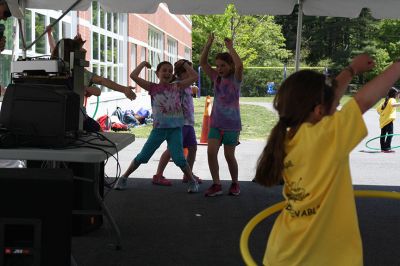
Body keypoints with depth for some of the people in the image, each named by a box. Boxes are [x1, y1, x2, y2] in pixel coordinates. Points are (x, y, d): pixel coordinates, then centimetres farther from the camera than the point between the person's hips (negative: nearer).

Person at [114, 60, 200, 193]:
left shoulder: (176, 86, 5)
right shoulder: (153, 87, 1)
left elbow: (194, 76, 2)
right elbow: (133, 76, -7)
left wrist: (184, 64, 9)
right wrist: (143, 63, 5)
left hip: (175, 128, 0)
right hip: (159, 128, 0)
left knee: (178, 158, -9)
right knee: (143, 156, 6)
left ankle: (192, 181, 10)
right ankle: (124, 178, 21)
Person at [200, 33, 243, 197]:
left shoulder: (235, 79, -7)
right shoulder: (216, 78, 6)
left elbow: (239, 65, -28)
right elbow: (202, 63, 0)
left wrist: (230, 47, -20)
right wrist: (208, 44, -9)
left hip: (231, 124, -4)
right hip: (215, 122, 4)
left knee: (229, 155, 4)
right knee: (211, 152, -9)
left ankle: (235, 184, 24)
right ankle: (216, 185, 1)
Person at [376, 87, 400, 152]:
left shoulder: (386, 100, 17)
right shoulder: (392, 99, -7)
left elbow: (378, 109, 19)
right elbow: (392, 104, -33)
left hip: (382, 120, 9)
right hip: (389, 120, -9)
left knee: (383, 134, 12)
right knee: (390, 133, -13)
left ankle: (383, 148, 19)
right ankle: (387, 148, -20)